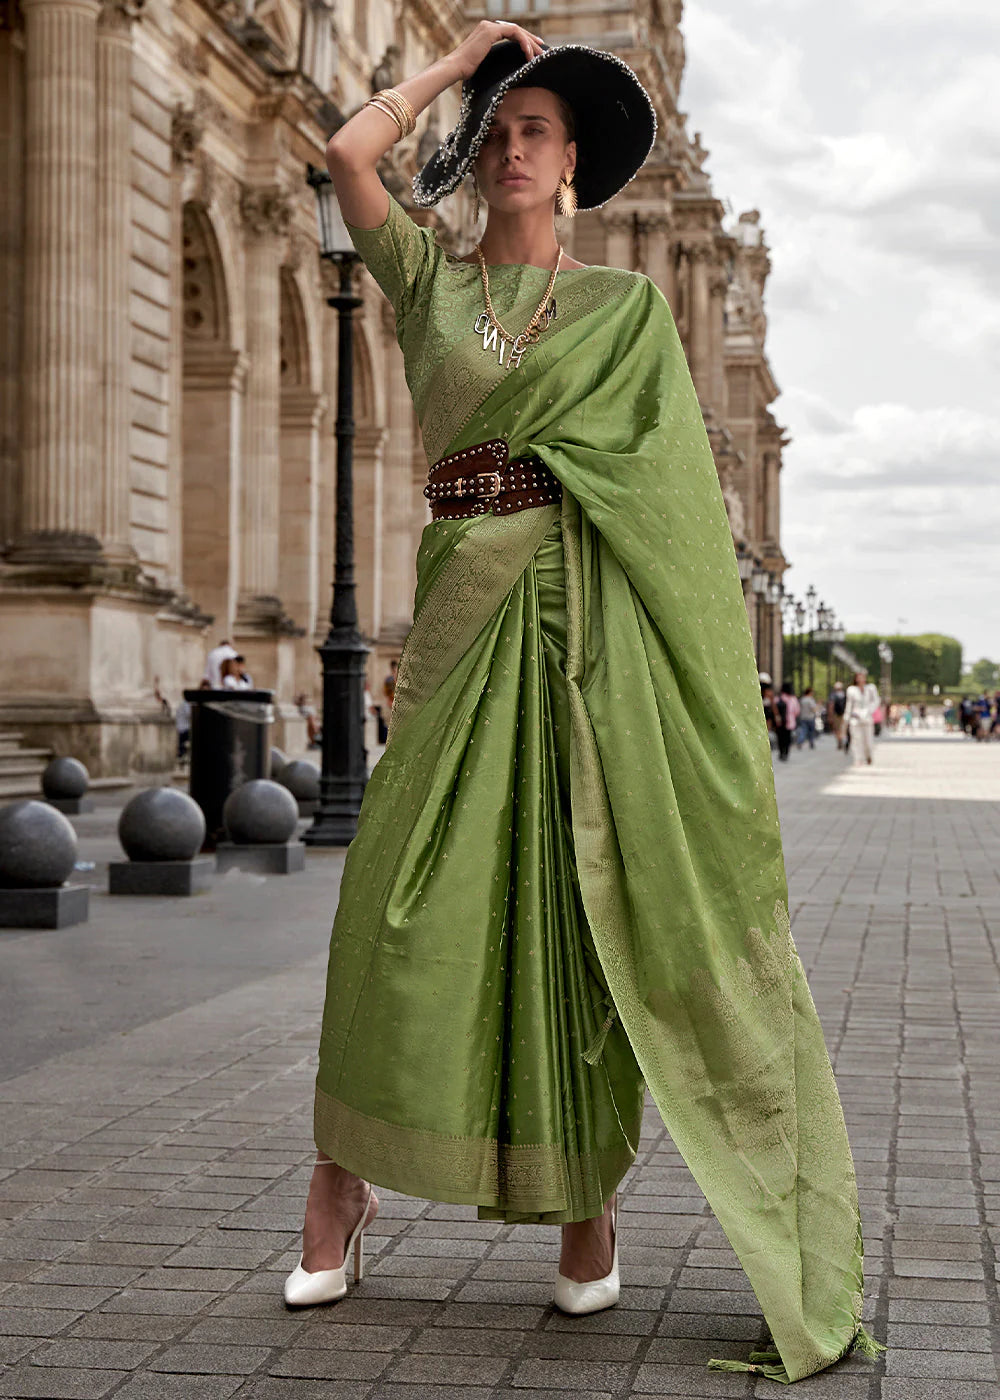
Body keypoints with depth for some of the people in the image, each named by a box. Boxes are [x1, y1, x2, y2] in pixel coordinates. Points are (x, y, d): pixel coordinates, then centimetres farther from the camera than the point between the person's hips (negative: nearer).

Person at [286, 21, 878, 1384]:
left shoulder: (628, 299, 12)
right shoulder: (429, 278, 16)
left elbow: (680, 477, 6)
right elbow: (349, 153, 1)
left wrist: (715, 628, -4)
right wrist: (461, 54, 14)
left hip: (595, 605, -1)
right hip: (468, 599, 1)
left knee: (589, 891, -3)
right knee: (408, 891, -5)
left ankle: (591, 1189, 7)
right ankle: (342, 1182, 6)